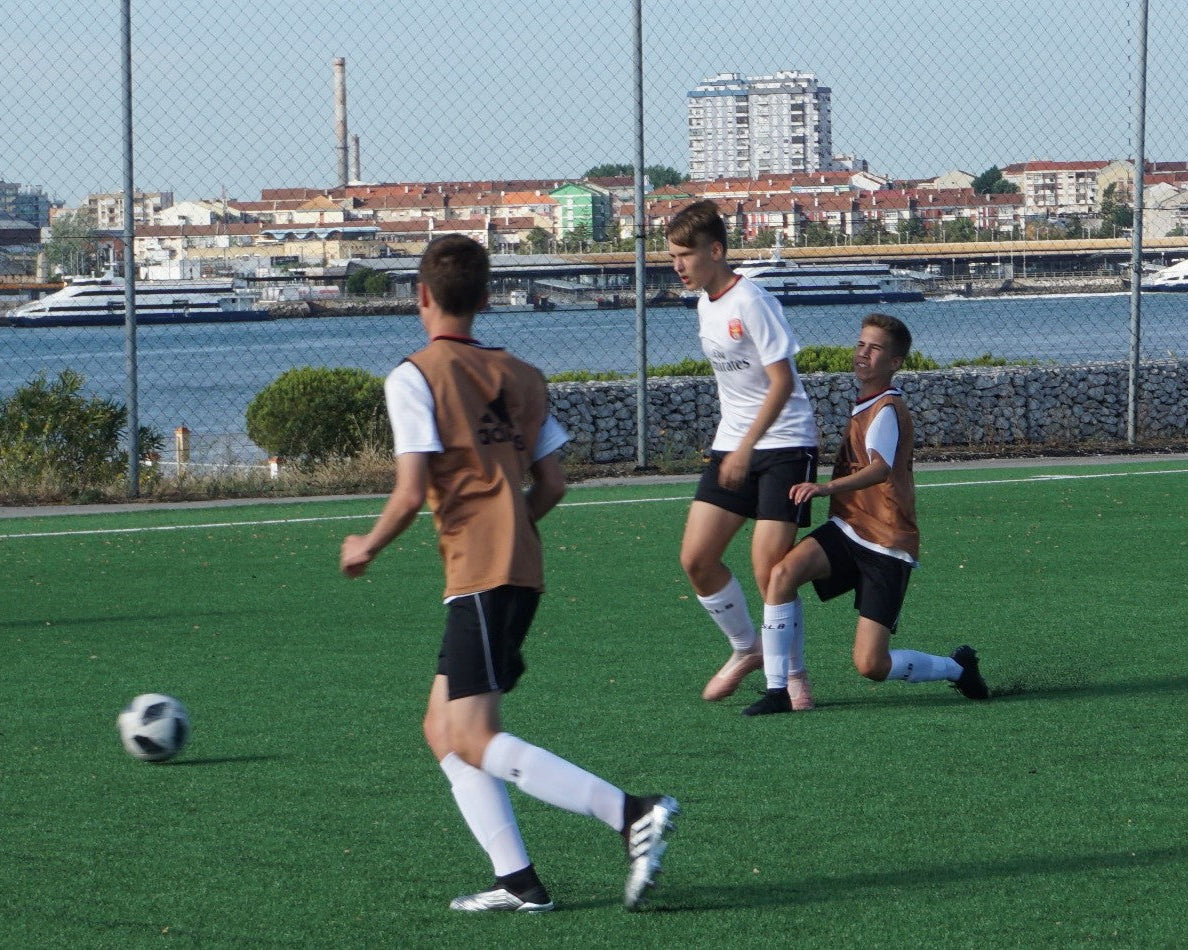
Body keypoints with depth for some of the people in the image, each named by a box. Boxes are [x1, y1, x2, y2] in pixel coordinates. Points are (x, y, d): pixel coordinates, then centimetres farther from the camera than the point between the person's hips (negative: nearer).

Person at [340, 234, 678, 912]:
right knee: (444, 729, 13)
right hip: (523, 566, 8)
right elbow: (552, 483, 14)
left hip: (480, 573, -8)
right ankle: (516, 882, 3)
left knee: (474, 741, -11)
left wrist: (367, 547, 3)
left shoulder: (414, 377, -7)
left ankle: (634, 814, -23)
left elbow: (412, 494, -14)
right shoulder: (520, 375, 15)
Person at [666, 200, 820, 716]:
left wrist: (746, 447, -24)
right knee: (696, 558, 0)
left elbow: (782, 381, -20)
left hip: (784, 444, -8)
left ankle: (787, 676, 4)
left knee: (769, 566, -11)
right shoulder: (705, 304, 9)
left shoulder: (750, 302, -16)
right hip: (732, 444, 8)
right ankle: (746, 649, 21)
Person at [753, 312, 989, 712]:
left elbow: (880, 468, -32)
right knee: (784, 572, -24)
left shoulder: (887, 409, -12)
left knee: (871, 665, -11)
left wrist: (828, 487, -47)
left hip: (887, 546, -8)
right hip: (847, 530, 8)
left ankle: (957, 667, 17)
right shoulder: (864, 405, 17)